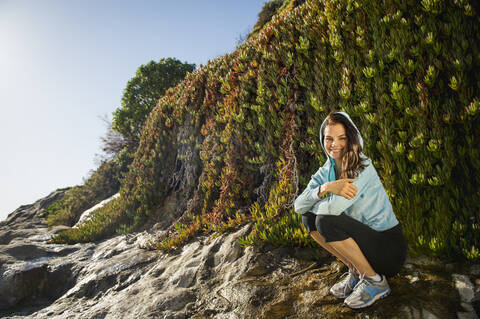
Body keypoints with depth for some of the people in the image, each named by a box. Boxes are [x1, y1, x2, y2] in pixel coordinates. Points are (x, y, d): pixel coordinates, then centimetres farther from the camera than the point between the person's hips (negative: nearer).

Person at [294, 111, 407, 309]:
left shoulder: (363, 167, -19)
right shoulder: (326, 171, 2)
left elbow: (334, 207, -31)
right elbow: (299, 205, -10)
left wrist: (315, 203, -9)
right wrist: (325, 188, -26)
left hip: (388, 247, -7)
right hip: (362, 238, 7)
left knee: (325, 221, -25)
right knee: (309, 219, -4)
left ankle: (375, 280, -7)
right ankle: (355, 271, 7)